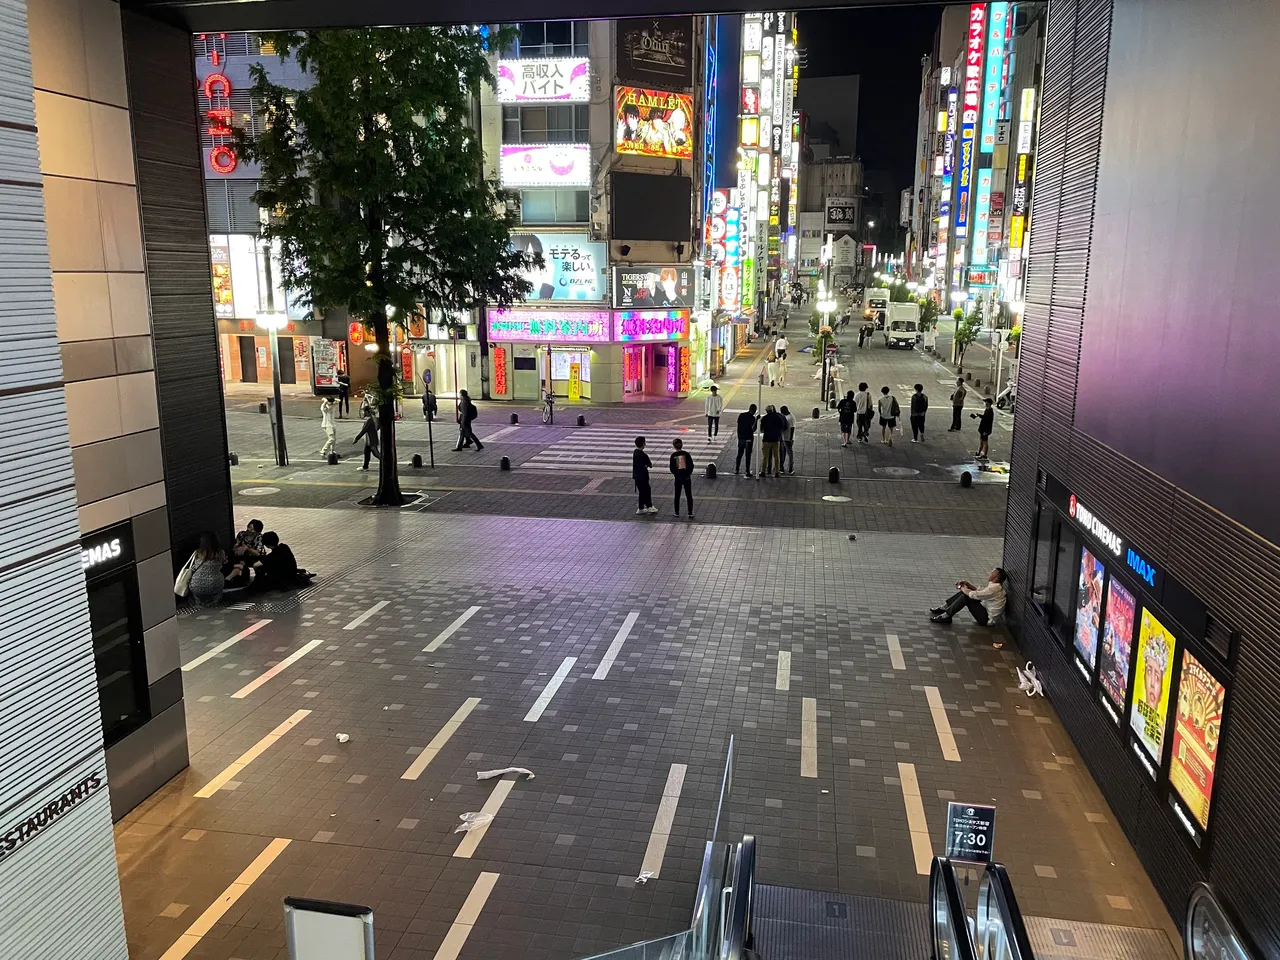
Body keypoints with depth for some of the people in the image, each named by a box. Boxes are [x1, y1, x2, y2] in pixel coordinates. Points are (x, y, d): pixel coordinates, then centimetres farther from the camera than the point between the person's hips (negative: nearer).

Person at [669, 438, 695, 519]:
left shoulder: (673, 456, -7)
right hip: (687, 477, 0)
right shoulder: (686, 454, -7)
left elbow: (672, 468, -6)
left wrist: (676, 474, 8)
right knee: (689, 495, 7)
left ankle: (677, 513, 18)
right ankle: (690, 513, 5)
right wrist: (688, 474, 5)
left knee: (677, 496, 13)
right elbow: (691, 465, -6)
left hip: (678, 477, 0)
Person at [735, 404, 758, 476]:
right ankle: (748, 472, 1)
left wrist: (739, 436, 12)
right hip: (749, 438, -4)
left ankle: (736, 470, 19)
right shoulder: (752, 418, -13)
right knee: (748, 455, 0)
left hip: (741, 437, 5)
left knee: (739, 454, 15)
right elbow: (753, 429, -17)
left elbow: (738, 427, 6)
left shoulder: (741, 415, 2)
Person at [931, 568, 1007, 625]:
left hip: (987, 619, -10)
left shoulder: (994, 589, -26)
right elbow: (979, 590, 17)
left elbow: (974, 595, -27)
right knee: (965, 592, 5)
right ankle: (944, 608, 7)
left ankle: (946, 616, -16)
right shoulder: (995, 586, 6)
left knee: (966, 596, -23)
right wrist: (967, 584, 3)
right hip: (986, 610, 10)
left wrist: (963, 589, -8)